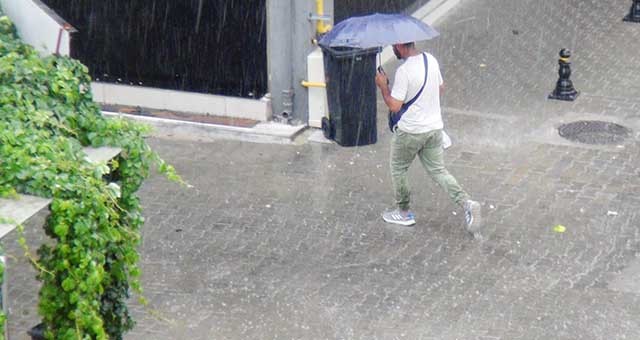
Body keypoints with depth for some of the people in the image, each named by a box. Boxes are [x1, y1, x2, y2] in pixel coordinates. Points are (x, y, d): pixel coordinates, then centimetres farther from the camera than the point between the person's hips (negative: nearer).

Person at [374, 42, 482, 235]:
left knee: (398, 170, 15)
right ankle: (466, 203, -7)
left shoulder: (404, 71, -22)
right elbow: (440, 88, 15)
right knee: (438, 171, 12)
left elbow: (394, 106, -20)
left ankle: (404, 213, 25)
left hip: (410, 131, -7)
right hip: (435, 127, 7)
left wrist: (383, 86, -7)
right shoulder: (431, 60, 2)